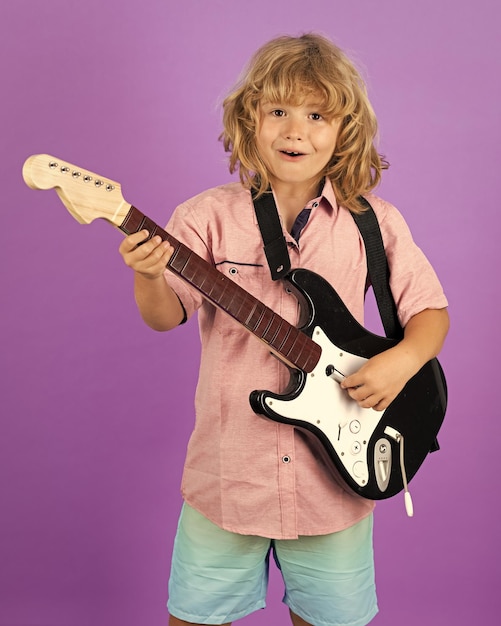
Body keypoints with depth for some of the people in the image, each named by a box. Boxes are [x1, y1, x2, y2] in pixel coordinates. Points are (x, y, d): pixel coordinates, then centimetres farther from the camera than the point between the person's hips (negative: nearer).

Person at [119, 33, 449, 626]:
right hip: (226, 473, 0)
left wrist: (404, 359, -14)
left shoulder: (375, 224, -2)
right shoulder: (211, 216, -6)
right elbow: (166, 315, -12)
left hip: (333, 477, 1)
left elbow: (430, 310, 5)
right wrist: (149, 276, -34)